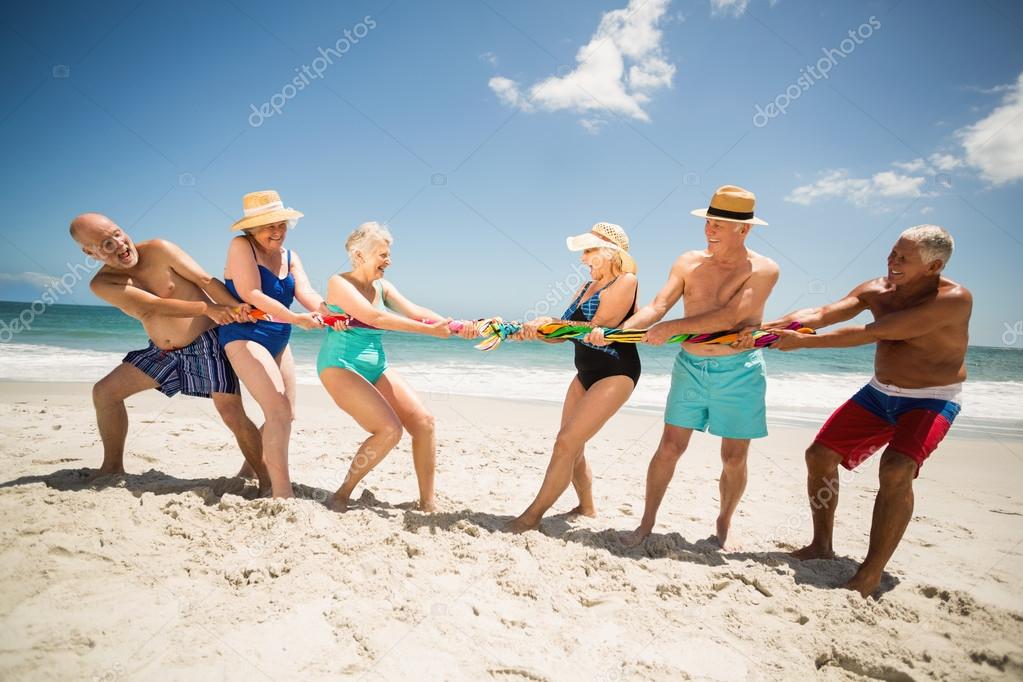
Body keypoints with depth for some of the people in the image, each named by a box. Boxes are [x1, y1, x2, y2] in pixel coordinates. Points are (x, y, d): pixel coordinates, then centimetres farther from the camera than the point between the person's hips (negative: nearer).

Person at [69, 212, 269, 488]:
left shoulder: (158, 249, -12)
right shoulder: (102, 284, -6)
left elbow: (206, 281, -19)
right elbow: (153, 306, -20)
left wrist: (238, 309, -36)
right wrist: (207, 308, -31)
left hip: (208, 343, -5)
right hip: (163, 351, 5)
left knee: (234, 417, -14)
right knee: (104, 392, 4)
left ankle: (267, 481, -3)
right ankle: (113, 467, 19)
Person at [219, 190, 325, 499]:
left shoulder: (290, 257, 8)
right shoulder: (241, 246, -10)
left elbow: (306, 292, -9)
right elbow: (251, 294, -22)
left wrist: (328, 313, -31)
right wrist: (295, 319, -34)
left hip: (279, 341, 8)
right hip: (244, 337, -8)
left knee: (285, 416, 13)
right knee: (279, 411, -20)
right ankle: (282, 492, -17)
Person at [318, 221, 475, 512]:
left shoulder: (382, 287, 8)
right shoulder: (339, 283, -11)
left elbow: (414, 310, -6)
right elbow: (373, 317, -26)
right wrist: (428, 330, -31)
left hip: (377, 367, 7)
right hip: (340, 366, -7)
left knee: (424, 421, -6)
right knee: (390, 429, -22)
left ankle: (428, 502, 5)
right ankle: (341, 495, -3)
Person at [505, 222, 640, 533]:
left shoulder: (625, 281, -13)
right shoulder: (587, 287, 12)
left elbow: (598, 330, -22)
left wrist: (549, 322, -23)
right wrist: (530, 332, -9)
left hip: (615, 374, -9)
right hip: (586, 374, 9)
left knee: (567, 442, -14)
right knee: (572, 447, 10)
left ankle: (532, 516, -6)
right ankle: (587, 507, 30)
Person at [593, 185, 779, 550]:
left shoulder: (763, 270, -8)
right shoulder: (688, 263, 3)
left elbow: (731, 316, -22)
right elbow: (657, 306, -5)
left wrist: (673, 328, -25)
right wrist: (617, 330, -21)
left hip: (739, 372, -2)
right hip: (690, 367, 2)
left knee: (734, 458, 6)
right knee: (669, 447, 2)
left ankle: (724, 524, 30)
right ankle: (647, 523, 15)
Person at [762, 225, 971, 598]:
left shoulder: (954, 300, -25)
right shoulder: (877, 291, -5)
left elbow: (873, 332, -31)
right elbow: (820, 313, -15)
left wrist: (802, 342, -30)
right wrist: (764, 327, -30)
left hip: (931, 401, -6)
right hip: (880, 393, 7)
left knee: (896, 471, -30)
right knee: (819, 454, 1)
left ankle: (870, 576, -20)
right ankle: (822, 545, 17)